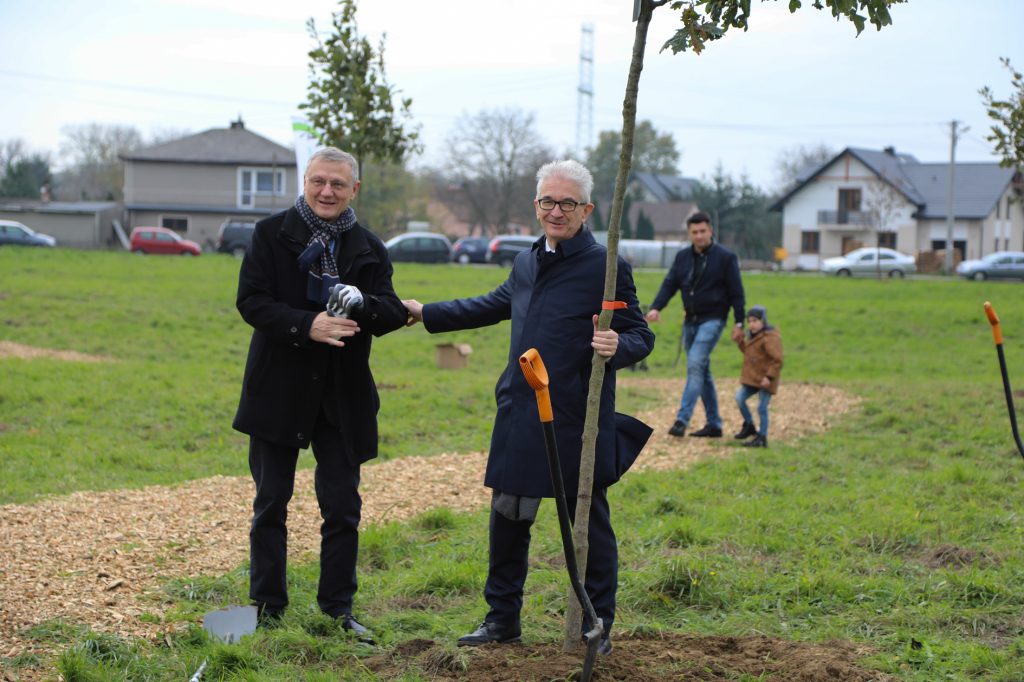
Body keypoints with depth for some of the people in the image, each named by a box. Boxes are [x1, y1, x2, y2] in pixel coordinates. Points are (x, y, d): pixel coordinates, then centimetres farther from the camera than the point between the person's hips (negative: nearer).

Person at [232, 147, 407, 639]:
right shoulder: (271, 234, -1)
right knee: (271, 502, 6)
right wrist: (307, 326, -26)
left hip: (342, 395, 2)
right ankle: (268, 607, 15)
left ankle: (337, 608, 16)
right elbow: (252, 301, -11)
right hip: (279, 390, -2)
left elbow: (393, 314, 0)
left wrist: (362, 303, -23)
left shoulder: (369, 249, 7)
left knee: (342, 506, 5)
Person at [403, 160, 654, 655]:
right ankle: (502, 619, 25)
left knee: (589, 524, 4)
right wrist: (426, 313, 36)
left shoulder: (606, 267, -8)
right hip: (520, 419, 6)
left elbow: (641, 335, -6)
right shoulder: (526, 262, 14)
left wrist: (618, 346, -29)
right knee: (507, 519, 12)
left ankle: (597, 627, 16)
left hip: (578, 423, -6)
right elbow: (493, 306, 31)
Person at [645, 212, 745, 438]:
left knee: (695, 365, -19)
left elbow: (736, 292, -2)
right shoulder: (682, 257, 10)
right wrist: (656, 307, -12)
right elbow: (670, 284, 5)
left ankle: (682, 419, -23)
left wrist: (739, 323, -5)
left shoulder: (725, 257, -3)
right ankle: (714, 424, 16)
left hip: (713, 320, -6)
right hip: (690, 321, 6)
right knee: (701, 371, 9)